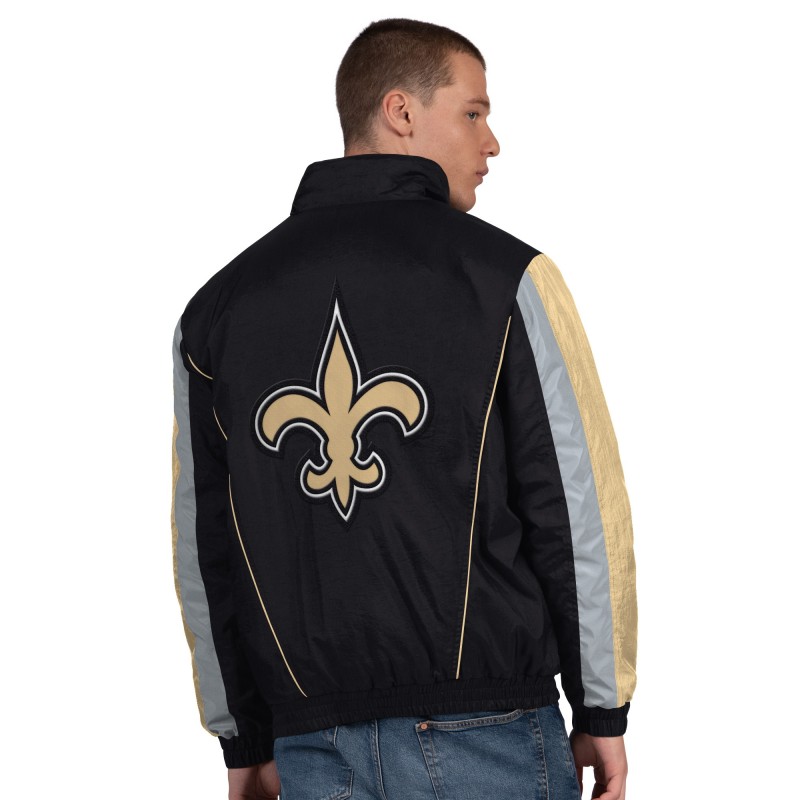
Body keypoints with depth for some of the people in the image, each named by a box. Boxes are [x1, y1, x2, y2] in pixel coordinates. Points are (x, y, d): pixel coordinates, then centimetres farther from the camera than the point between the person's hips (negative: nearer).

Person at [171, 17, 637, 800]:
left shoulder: (220, 303, 9)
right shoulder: (503, 273, -4)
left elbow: (202, 546, 11)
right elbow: (579, 506, -5)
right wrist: (603, 711, 4)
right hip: (482, 733, -3)